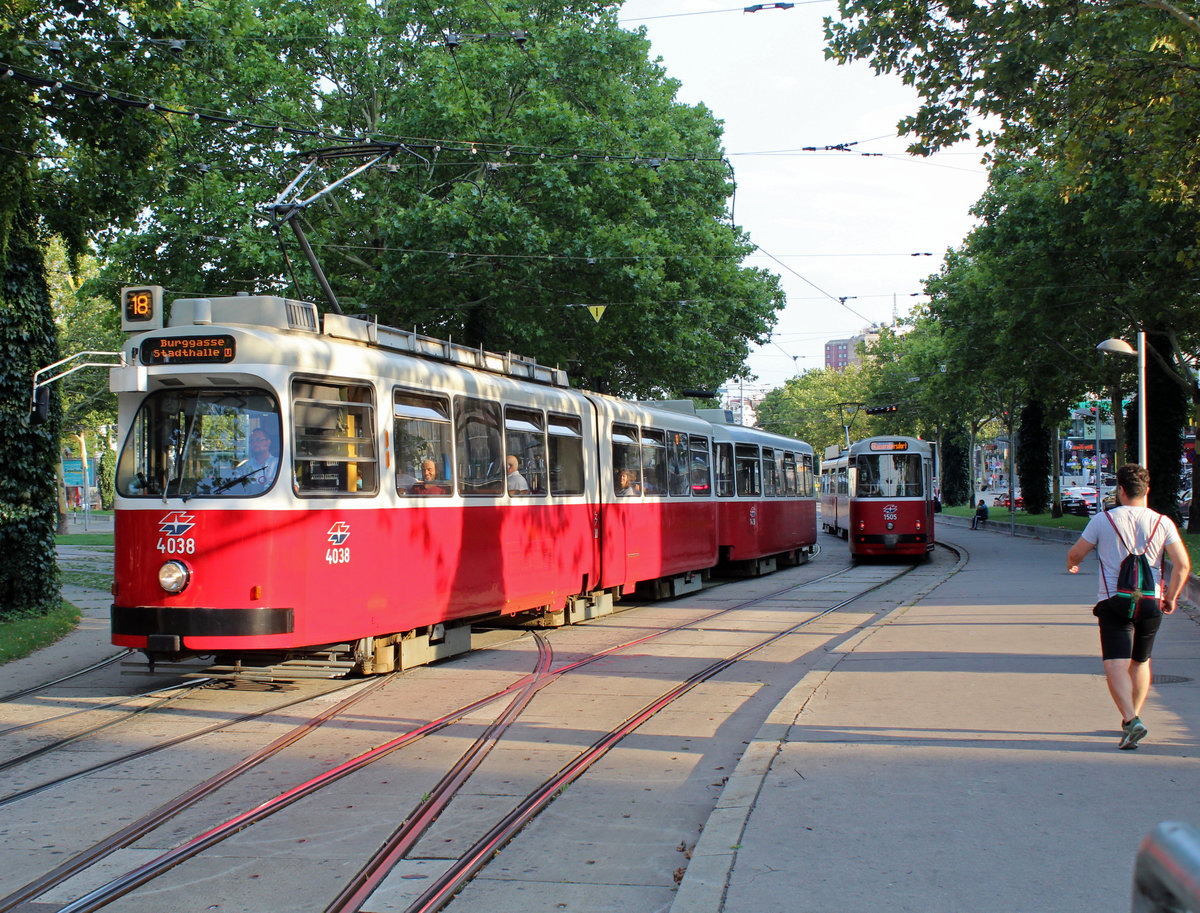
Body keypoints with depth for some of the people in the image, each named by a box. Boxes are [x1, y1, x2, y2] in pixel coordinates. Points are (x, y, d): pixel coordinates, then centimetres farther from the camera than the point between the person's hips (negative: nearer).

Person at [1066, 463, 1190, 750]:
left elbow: (1075, 554, 5)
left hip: (1113, 601, -3)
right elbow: (1183, 564, -6)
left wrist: (1072, 565, 29)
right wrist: (1170, 597, 7)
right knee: (1141, 662, 21)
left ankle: (1131, 720, -28)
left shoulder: (1103, 520, -3)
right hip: (1150, 602, 3)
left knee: (1115, 666, -10)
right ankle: (1133, 718, 30)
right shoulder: (1162, 523, 1)